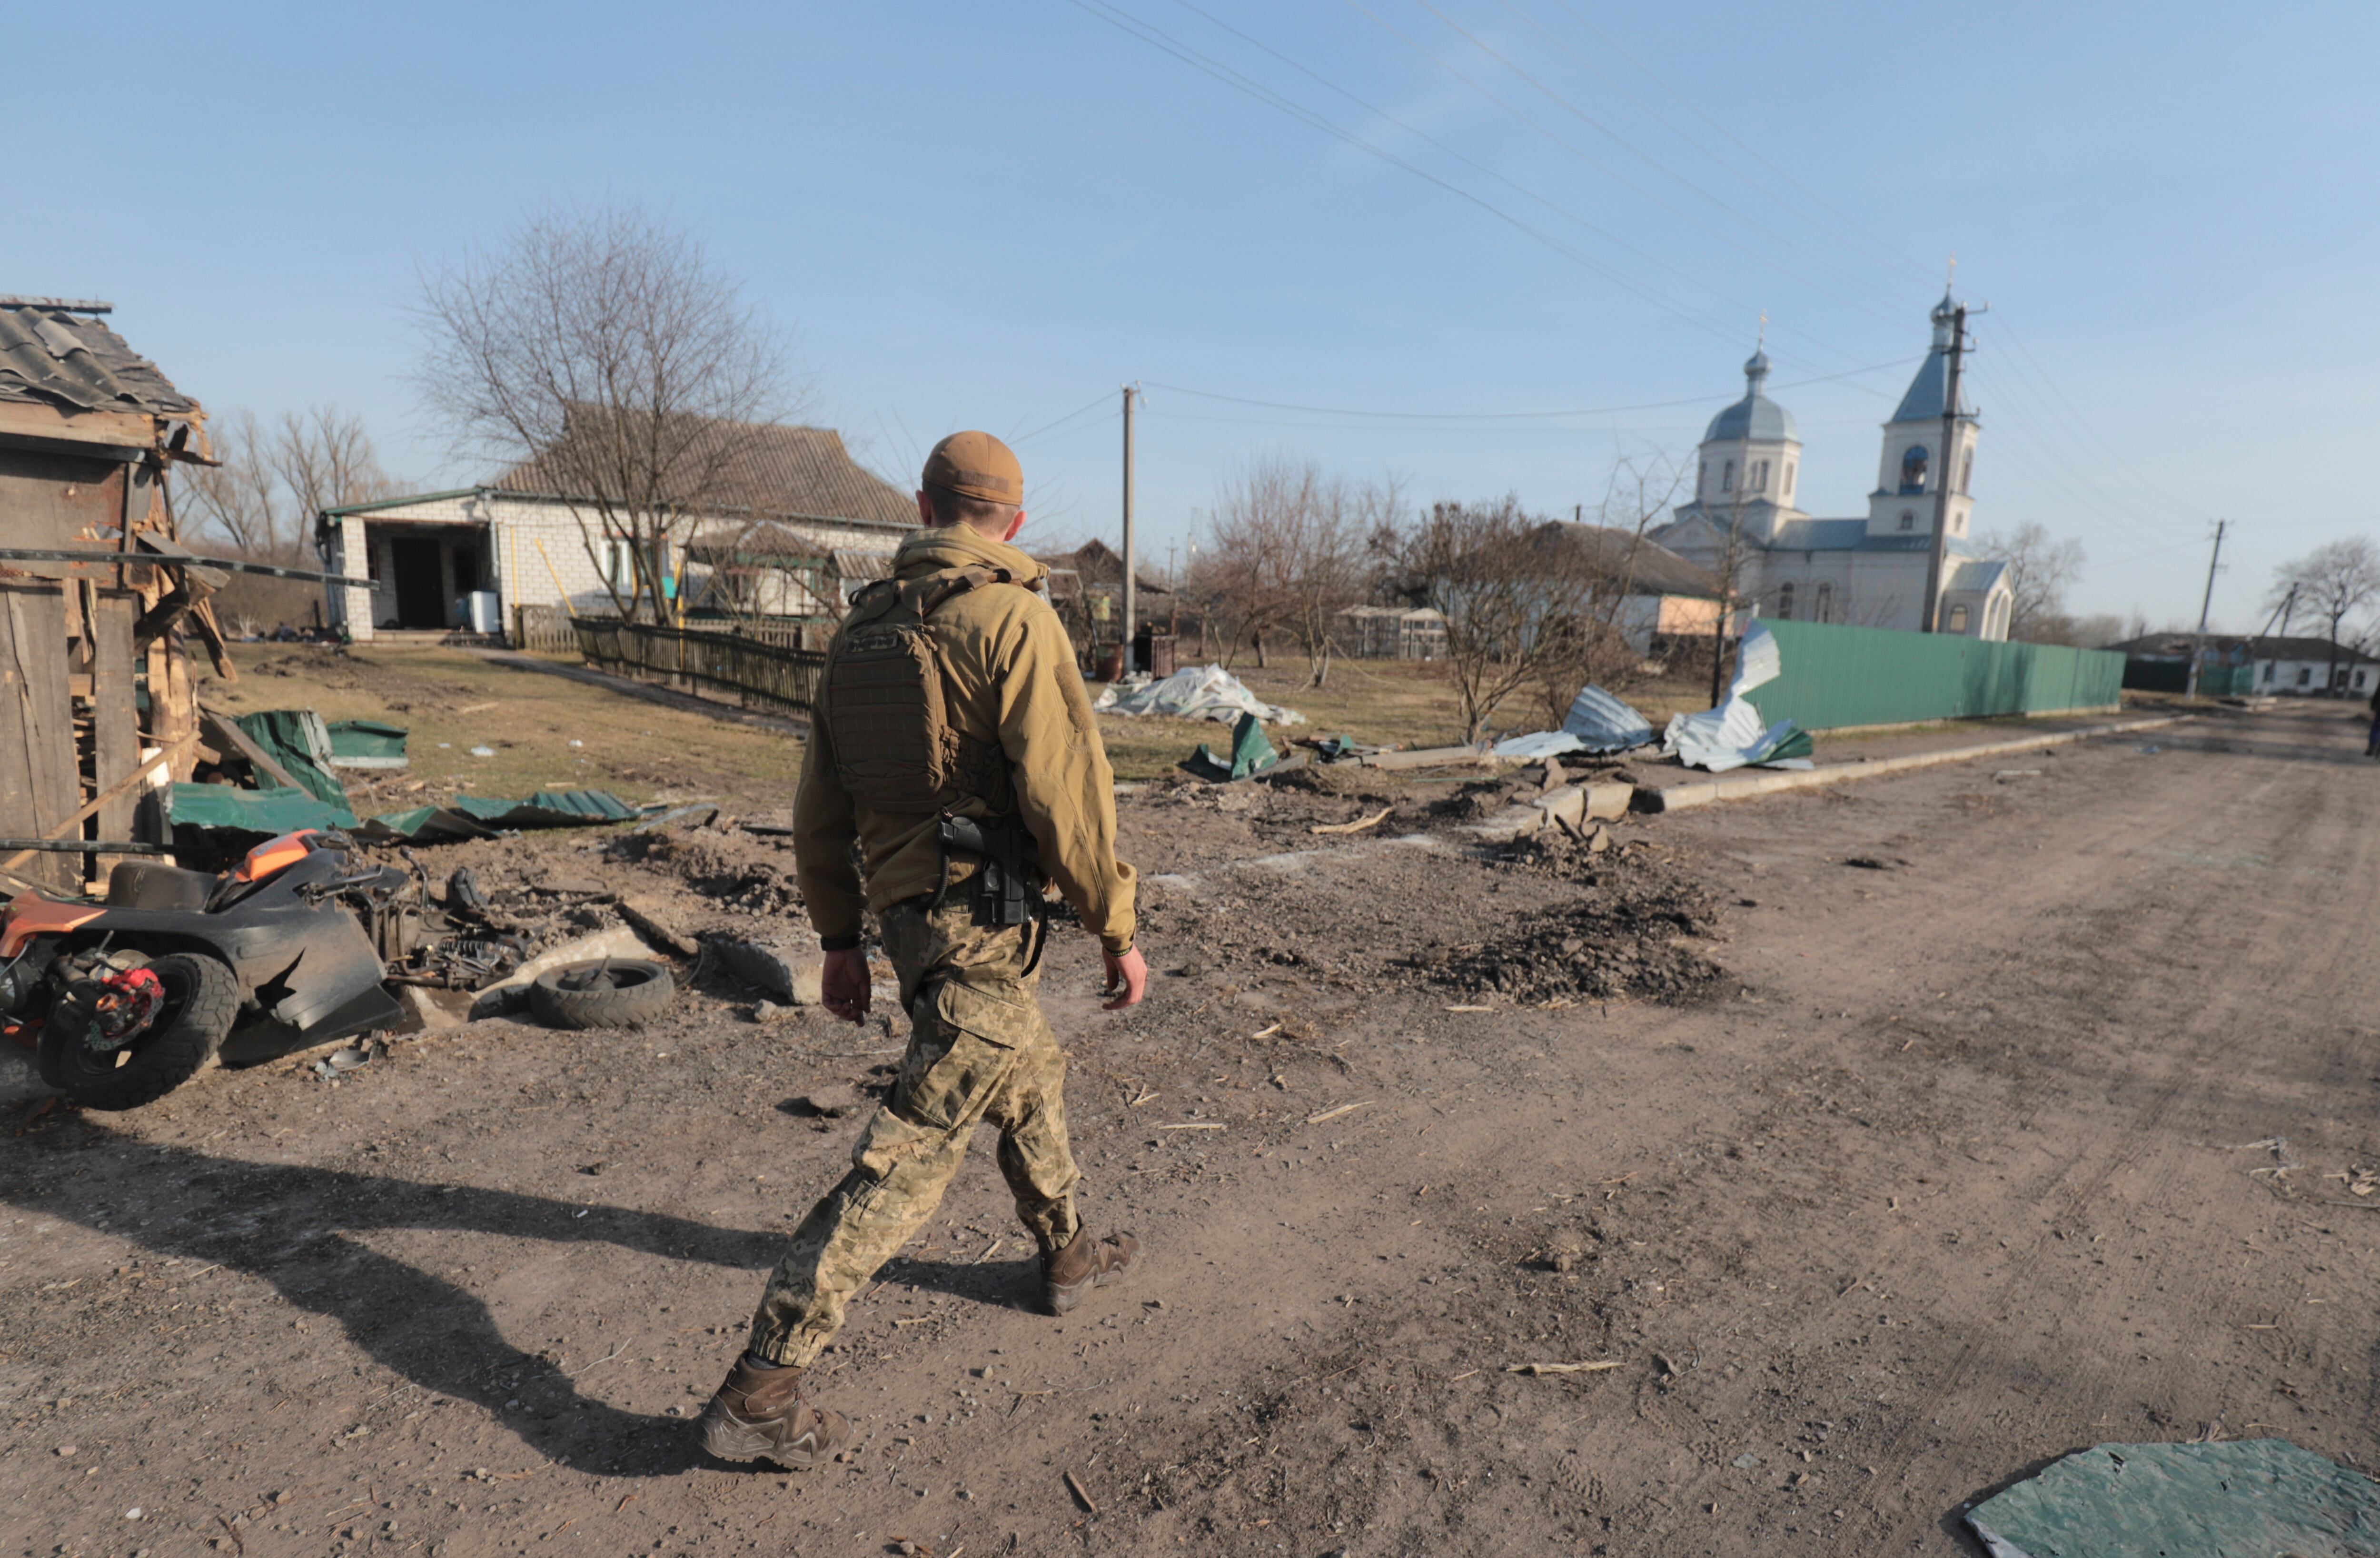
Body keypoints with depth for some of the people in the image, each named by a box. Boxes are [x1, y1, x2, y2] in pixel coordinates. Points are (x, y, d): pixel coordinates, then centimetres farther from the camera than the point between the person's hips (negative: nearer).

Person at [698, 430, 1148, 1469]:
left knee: (1029, 1074, 27)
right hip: (982, 928, -8)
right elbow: (1066, 793, -18)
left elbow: (820, 808, 12)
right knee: (908, 1159, 0)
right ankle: (759, 1392, 7)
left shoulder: (859, 630, 9)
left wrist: (838, 938, 20)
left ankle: (1066, 1255, 46)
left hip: (904, 912, 8)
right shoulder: (1011, 620, -14)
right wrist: (1118, 931, -8)